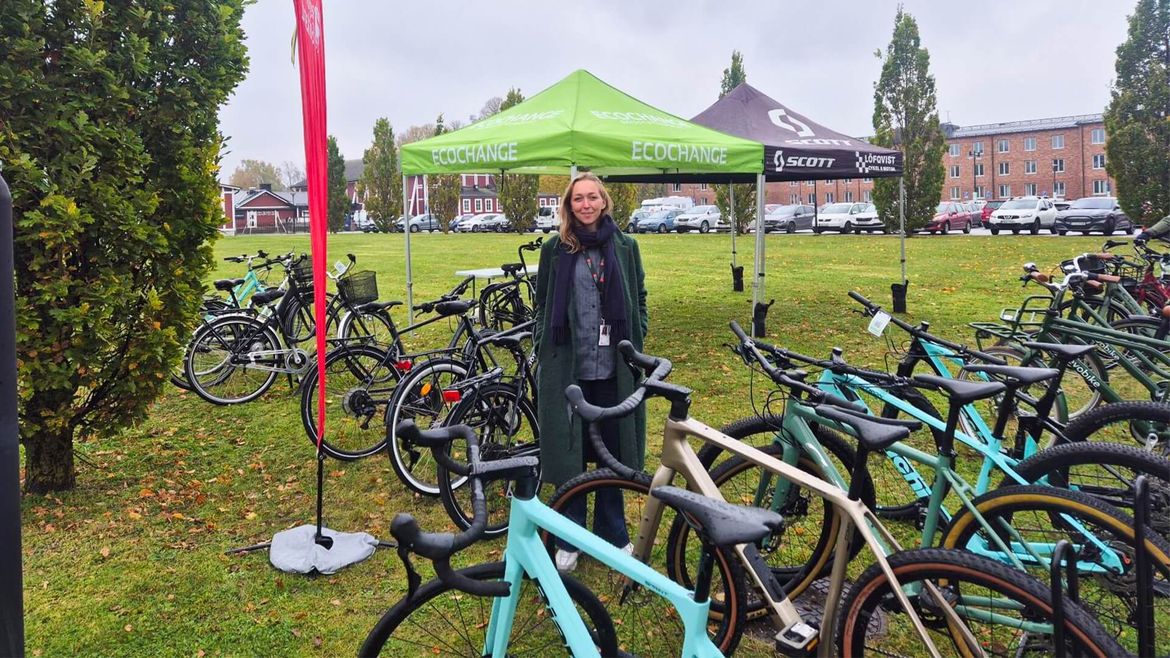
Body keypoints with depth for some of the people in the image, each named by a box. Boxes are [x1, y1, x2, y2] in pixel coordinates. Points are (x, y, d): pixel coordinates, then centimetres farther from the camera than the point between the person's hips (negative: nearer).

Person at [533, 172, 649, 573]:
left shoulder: (625, 246, 6)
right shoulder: (555, 249, 2)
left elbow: (639, 299, 12)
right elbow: (542, 305, 7)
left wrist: (635, 342, 4)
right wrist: (543, 349, 1)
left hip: (614, 369, 1)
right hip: (567, 368, -1)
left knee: (614, 450, 10)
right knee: (568, 451, 7)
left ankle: (613, 533, 28)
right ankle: (569, 539, 22)